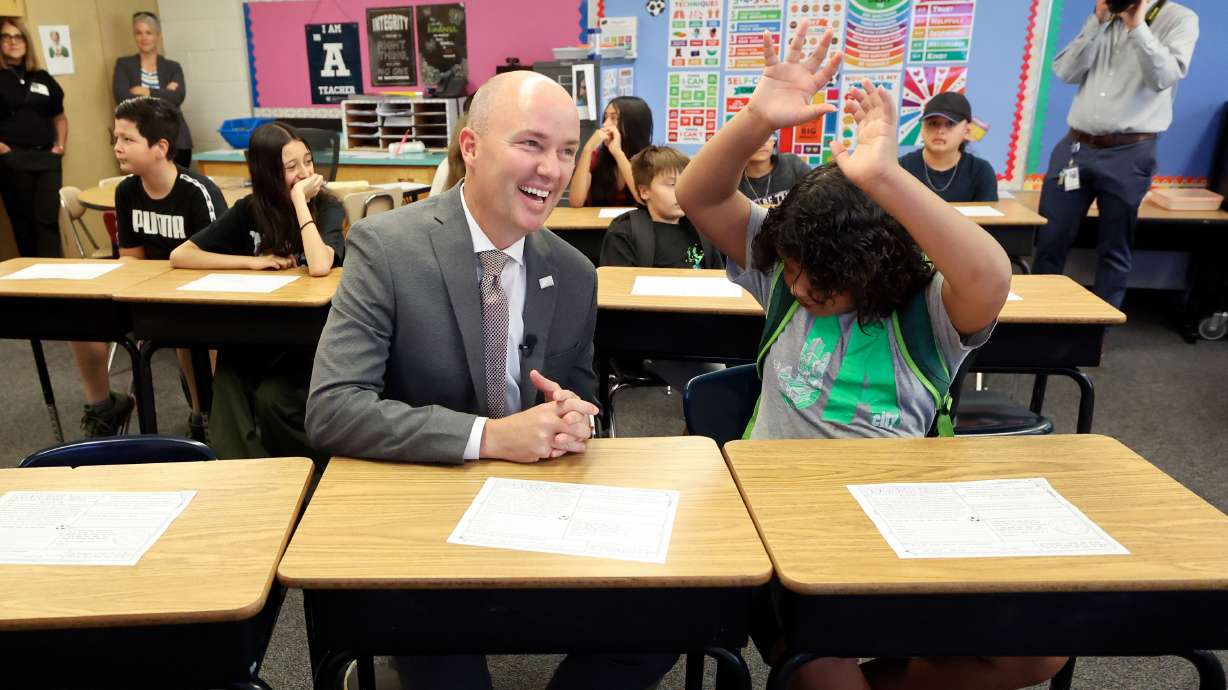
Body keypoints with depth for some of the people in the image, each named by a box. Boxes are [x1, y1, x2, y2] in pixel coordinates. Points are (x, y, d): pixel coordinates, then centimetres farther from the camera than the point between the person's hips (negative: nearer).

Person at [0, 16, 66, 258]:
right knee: (23, 219, 2)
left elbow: (59, 116, 24)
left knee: (48, 218, -3)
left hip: (47, 158, 3)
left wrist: (60, 144, 10)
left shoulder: (43, 78, 15)